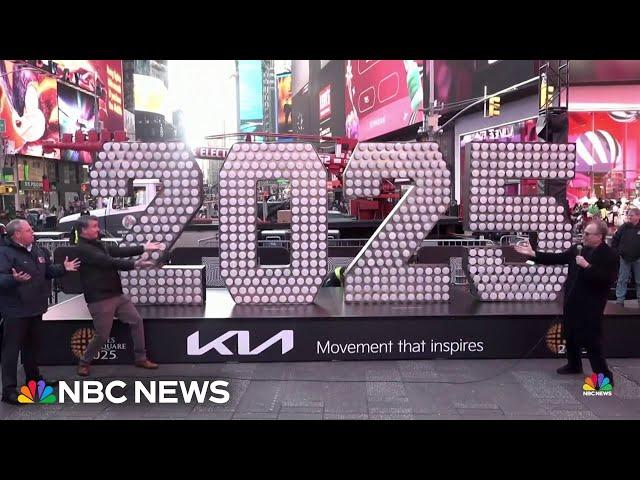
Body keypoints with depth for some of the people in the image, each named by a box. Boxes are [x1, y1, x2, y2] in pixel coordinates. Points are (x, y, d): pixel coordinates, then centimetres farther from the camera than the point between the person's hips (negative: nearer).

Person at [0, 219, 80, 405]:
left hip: (35, 308, 8)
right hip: (15, 310, -8)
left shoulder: (37, 250, 11)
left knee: (32, 345, 20)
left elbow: (48, 271, 22)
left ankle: (33, 377, 36)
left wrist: (63, 268, 8)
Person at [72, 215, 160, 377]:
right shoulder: (82, 249, -15)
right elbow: (108, 262, -24)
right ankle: (84, 362, 26)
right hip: (99, 300, -9)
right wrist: (135, 264, -26)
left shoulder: (99, 244, 13)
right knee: (102, 336, 0)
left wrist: (143, 248, 3)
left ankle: (141, 358, 19)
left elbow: (119, 251, 9)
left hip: (117, 295, 9)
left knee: (137, 321, 8)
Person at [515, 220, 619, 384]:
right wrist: (533, 254, -2)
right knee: (570, 335, 19)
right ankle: (574, 365, 38)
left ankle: (604, 375, 8)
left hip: (590, 306, -7)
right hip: (572, 301, 7)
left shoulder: (609, 255, -13)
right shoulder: (578, 249, 5)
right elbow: (556, 258, 6)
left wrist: (587, 266, -27)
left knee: (591, 340, -5)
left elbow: (608, 279, -23)